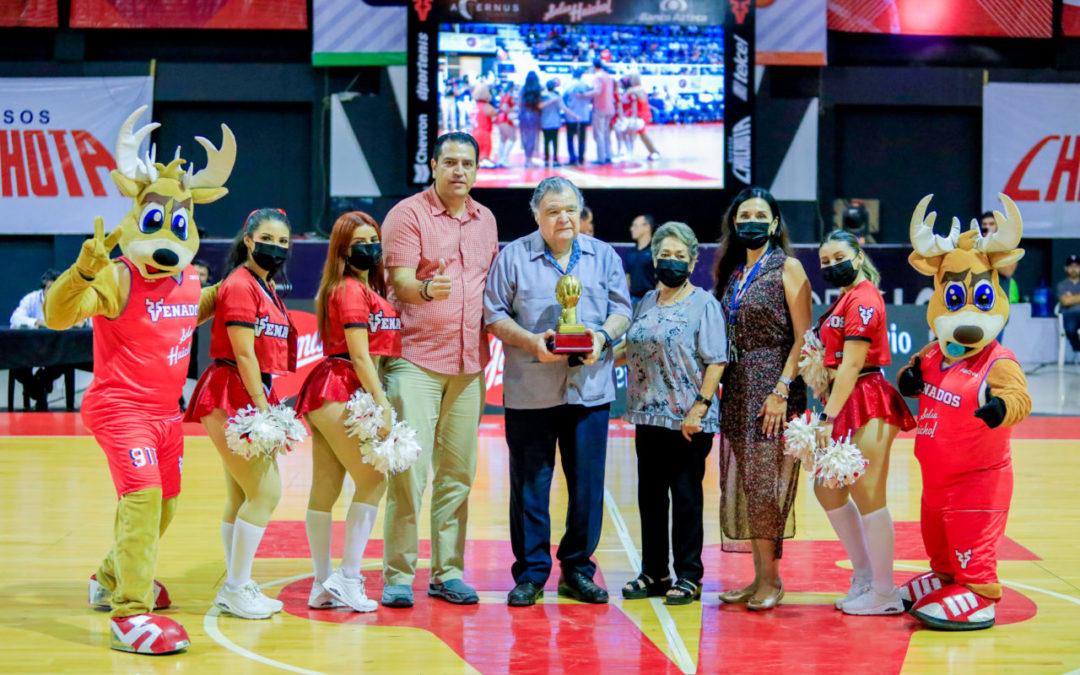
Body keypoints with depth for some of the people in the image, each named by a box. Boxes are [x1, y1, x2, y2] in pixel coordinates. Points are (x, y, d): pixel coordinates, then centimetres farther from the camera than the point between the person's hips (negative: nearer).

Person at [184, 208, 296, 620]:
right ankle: (236, 589, -1)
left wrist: (265, 403, 11)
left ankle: (237, 587, 25)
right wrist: (261, 404, -17)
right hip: (230, 398, -10)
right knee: (266, 493, -9)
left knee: (242, 495, 16)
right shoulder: (240, 286, -13)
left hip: (250, 398, 10)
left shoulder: (265, 288, 16)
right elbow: (244, 354, -17)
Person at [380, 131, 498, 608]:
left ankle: (448, 573, 13)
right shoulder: (408, 214, -2)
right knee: (409, 469, -10)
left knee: (458, 472, 6)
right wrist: (427, 288, -32)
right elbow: (401, 281, -12)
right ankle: (397, 576, -5)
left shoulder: (486, 220, 16)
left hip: (469, 363, 5)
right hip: (415, 359, -5)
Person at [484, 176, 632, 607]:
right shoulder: (513, 257, 5)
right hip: (530, 390, -2)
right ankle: (530, 575, 9)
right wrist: (531, 341, -13)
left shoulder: (604, 257, 12)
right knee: (529, 485, 1)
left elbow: (621, 310, 11)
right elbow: (494, 314, 1)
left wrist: (602, 336, -10)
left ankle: (577, 571, 15)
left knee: (588, 485, 3)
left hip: (589, 389, 2)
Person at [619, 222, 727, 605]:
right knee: (650, 496, 10)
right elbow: (631, 350, 21)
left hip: (688, 420, -6)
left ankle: (689, 577, 8)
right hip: (649, 416, 6)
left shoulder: (704, 304, -5)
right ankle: (654, 573, 20)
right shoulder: (647, 303, 14)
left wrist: (699, 407, -17)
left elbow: (715, 361, -10)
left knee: (686, 497, 0)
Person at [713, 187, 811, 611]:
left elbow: (803, 337, -10)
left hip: (773, 386, -7)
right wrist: (717, 389, 8)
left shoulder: (787, 268, -4)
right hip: (737, 387, 7)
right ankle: (759, 577, 12)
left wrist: (782, 390, -17)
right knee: (743, 481, 6)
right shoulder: (732, 272, 14)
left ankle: (772, 579, 1)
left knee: (766, 481, -7)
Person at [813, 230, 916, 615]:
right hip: (847, 403, 10)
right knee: (827, 490, 14)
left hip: (867, 405, -10)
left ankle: (884, 593, 2)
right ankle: (865, 576, 24)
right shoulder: (847, 298, 17)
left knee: (867, 496, -6)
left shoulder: (862, 299, -12)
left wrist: (829, 417, -20)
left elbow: (851, 365, -18)